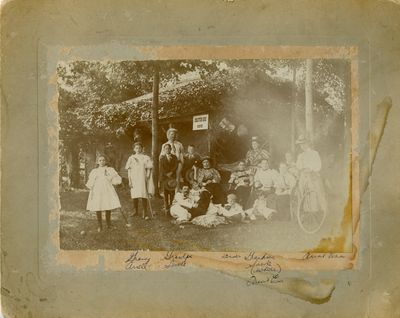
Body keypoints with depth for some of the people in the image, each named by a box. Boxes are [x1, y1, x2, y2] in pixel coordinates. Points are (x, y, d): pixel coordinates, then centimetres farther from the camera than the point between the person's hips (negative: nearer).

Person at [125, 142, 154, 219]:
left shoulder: (146, 158, 3)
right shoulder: (131, 158, 8)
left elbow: (149, 170, 2)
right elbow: (129, 170, 7)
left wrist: (147, 179, -7)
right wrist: (129, 181, 0)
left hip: (143, 179, -2)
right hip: (134, 179, 2)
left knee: (143, 197, -5)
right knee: (134, 196, 5)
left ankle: (145, 213, 1)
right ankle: (135, 211, 22)